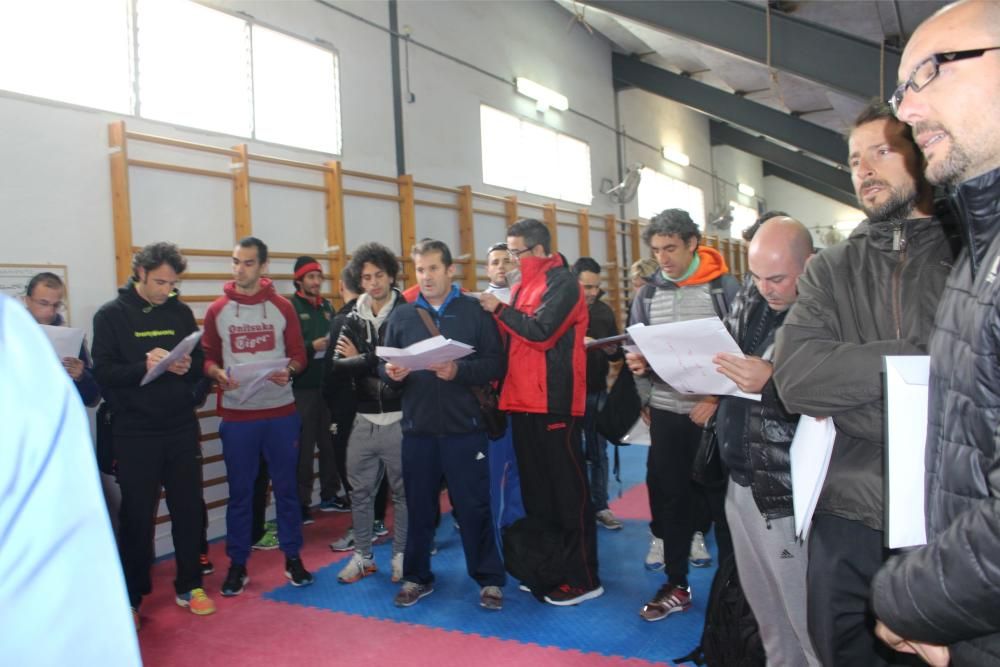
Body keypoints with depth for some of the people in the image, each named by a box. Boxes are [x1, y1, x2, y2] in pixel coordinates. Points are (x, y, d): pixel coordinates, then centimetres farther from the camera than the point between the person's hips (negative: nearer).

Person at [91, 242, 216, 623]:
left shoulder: (181, 312, 7)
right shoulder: (112, 315, -3)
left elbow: (200, 366, 10)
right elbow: (103, 373, -9)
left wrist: (187, 367, -13)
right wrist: (144, 366, -25)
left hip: (181, 429, 3)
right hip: (134, 433, -3)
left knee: (189, 509, 9)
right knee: (137, 516, 5)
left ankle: (189, 586, 25)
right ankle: (130, 597, 22)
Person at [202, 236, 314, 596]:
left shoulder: (283, 307, 2)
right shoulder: (217, 310, 2)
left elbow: (299, 353, 4)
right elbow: (207, 357, 6)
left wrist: (288, 370, -17)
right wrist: (217, 373, -15)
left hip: (281, 413, 0)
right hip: (236, 415, 0)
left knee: (286, 487, 9)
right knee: (240, 492, 8)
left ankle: (293, 557, 23)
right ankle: (237, 564, 21)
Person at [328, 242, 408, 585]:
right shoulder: (352, 320, 7)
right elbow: (335, 370, -4)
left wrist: (360, 360, -9)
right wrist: (376, 363, -20)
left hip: (398, 418, -4)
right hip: (364, 419, 4)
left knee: (402, 489, 8)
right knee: (360, 489, 13)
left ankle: (401, 555, 23)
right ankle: (363, 555, 29)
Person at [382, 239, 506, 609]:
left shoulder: (475, 311, 0)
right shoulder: (402, 315, 8)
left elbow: (495, 364, -7)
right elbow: (386, 366, 8)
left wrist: (458, 371, -22)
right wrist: (392, 374, -15)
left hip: (464, 428, -2)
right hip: (417, 429, 3)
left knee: (474, 506, 5)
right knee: (419, 507, 13)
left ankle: (489, 578, 21)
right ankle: (417, 577, 30)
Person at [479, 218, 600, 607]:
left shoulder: (561, 283, -7)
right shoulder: (523, 286, 16)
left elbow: (541, 332, -20)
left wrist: (499, 310, -10)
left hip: (554, 402, -8)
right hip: (522, 401, 9)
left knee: (568, 491, -2)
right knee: (535, 488, 15)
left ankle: (583, 578, 7)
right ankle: (548, 568, 27)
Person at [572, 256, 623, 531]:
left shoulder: (604, 311, 8)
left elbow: (617, 351, 14)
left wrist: (612, 350, -9)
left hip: (597, 392, 4)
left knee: (598, 451, 11)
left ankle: (600, 506, 23)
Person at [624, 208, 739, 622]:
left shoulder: (724, 288, -4)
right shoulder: (647, 295, 7)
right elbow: (637, 352, 13)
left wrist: (717, 399, -14)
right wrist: (637, 363, -10)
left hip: (713, 412, -3)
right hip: (665, 412, 3)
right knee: (668, 496, 6)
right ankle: (676, 586, 18)